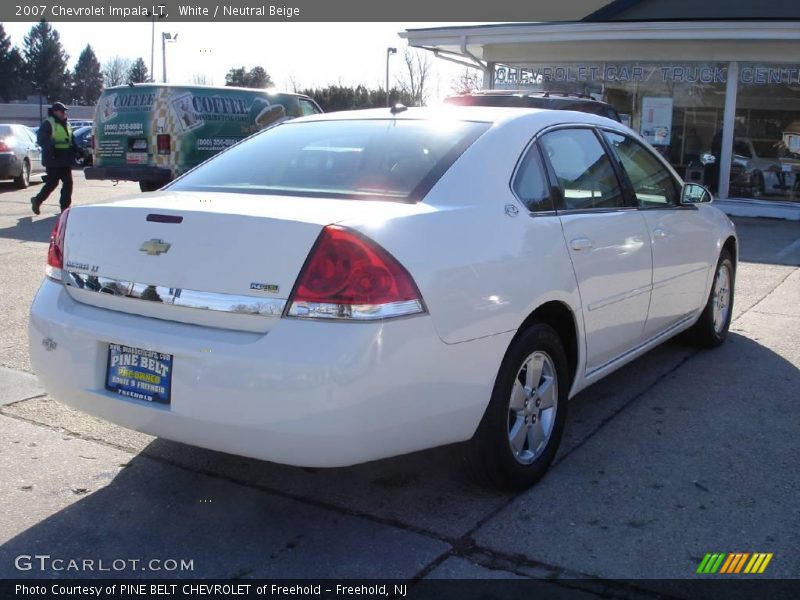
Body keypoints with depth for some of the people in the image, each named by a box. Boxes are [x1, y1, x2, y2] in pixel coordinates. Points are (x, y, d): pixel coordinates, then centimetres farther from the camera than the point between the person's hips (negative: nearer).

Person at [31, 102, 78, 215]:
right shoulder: (48, 124, -7)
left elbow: (72, 140, 25)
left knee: (68, 183, 4)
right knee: (52, 183, -3)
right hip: (53, 160, -7)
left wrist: (76, 150, 10)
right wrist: (51, 148, -29)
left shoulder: (67, 124, 17)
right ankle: (37, 201, 16)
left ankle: (65, 206, 10)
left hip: (66, 160, 7)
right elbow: (41, 139, -16)